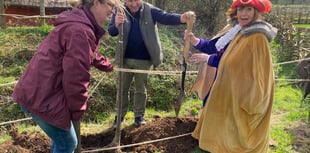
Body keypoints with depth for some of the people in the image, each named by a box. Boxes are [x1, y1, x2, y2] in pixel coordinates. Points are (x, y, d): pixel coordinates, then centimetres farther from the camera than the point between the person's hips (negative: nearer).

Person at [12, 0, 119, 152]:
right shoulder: (80, 31, -23)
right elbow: (75, 78, -25)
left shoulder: (80, 24, 14)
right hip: (43, 96, -11)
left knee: (61, 138, 26)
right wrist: (78, 111, -11)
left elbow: (92, 56, 34)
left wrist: (110, 66, 48)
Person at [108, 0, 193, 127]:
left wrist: (182, 18, -46)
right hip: (125, 59, 1)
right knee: (122, 88, 12)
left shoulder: (150, 11, -9)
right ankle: (120, 115, 28)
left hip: (144, 60, -1)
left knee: (141, 89, 13)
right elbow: (111, 32, -14)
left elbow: (166, 17, -24)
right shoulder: (120, 11, -7)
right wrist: (116, 25, -40)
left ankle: (139, 116, 28)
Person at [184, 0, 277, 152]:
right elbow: (215, 46, 3)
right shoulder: (235, 29, 5)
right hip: (228, 86, 8)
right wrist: (194, 40, -12)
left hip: (243, 93, -8)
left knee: (234, 135, 5)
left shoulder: (257, 37, -21)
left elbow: (234, 63, -22)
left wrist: (207, 58, -13)